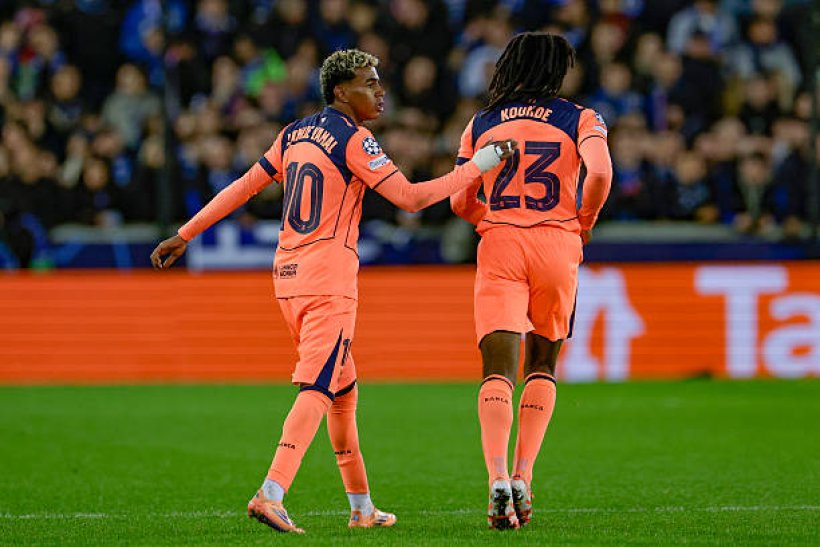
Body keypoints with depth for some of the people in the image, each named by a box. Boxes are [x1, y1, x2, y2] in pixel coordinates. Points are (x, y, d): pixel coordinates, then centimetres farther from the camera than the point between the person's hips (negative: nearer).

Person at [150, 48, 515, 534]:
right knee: (317, 390, -12)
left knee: (343, 391, 17)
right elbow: (411, 198, -14)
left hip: (288, 276, 8)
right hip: (329, 281, -8)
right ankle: (271, 495, -25)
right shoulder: (354, 140, -9)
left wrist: (185, 235, 20)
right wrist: (477, 168, -7)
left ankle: (362, 507, 22)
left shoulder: (295, 135, 13)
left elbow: (243, 187, 14)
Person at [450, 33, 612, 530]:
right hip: (557, 245, 0)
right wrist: (584, 224, 3)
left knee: (498, 368, -6)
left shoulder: (481, 124, 12)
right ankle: (523, 478, 6)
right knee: (543, 364, 16)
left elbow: (461, 202, 10)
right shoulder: (580, 119, 4)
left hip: (498, 246, 1)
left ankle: (498, 477, -26)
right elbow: (599, 174, -14)